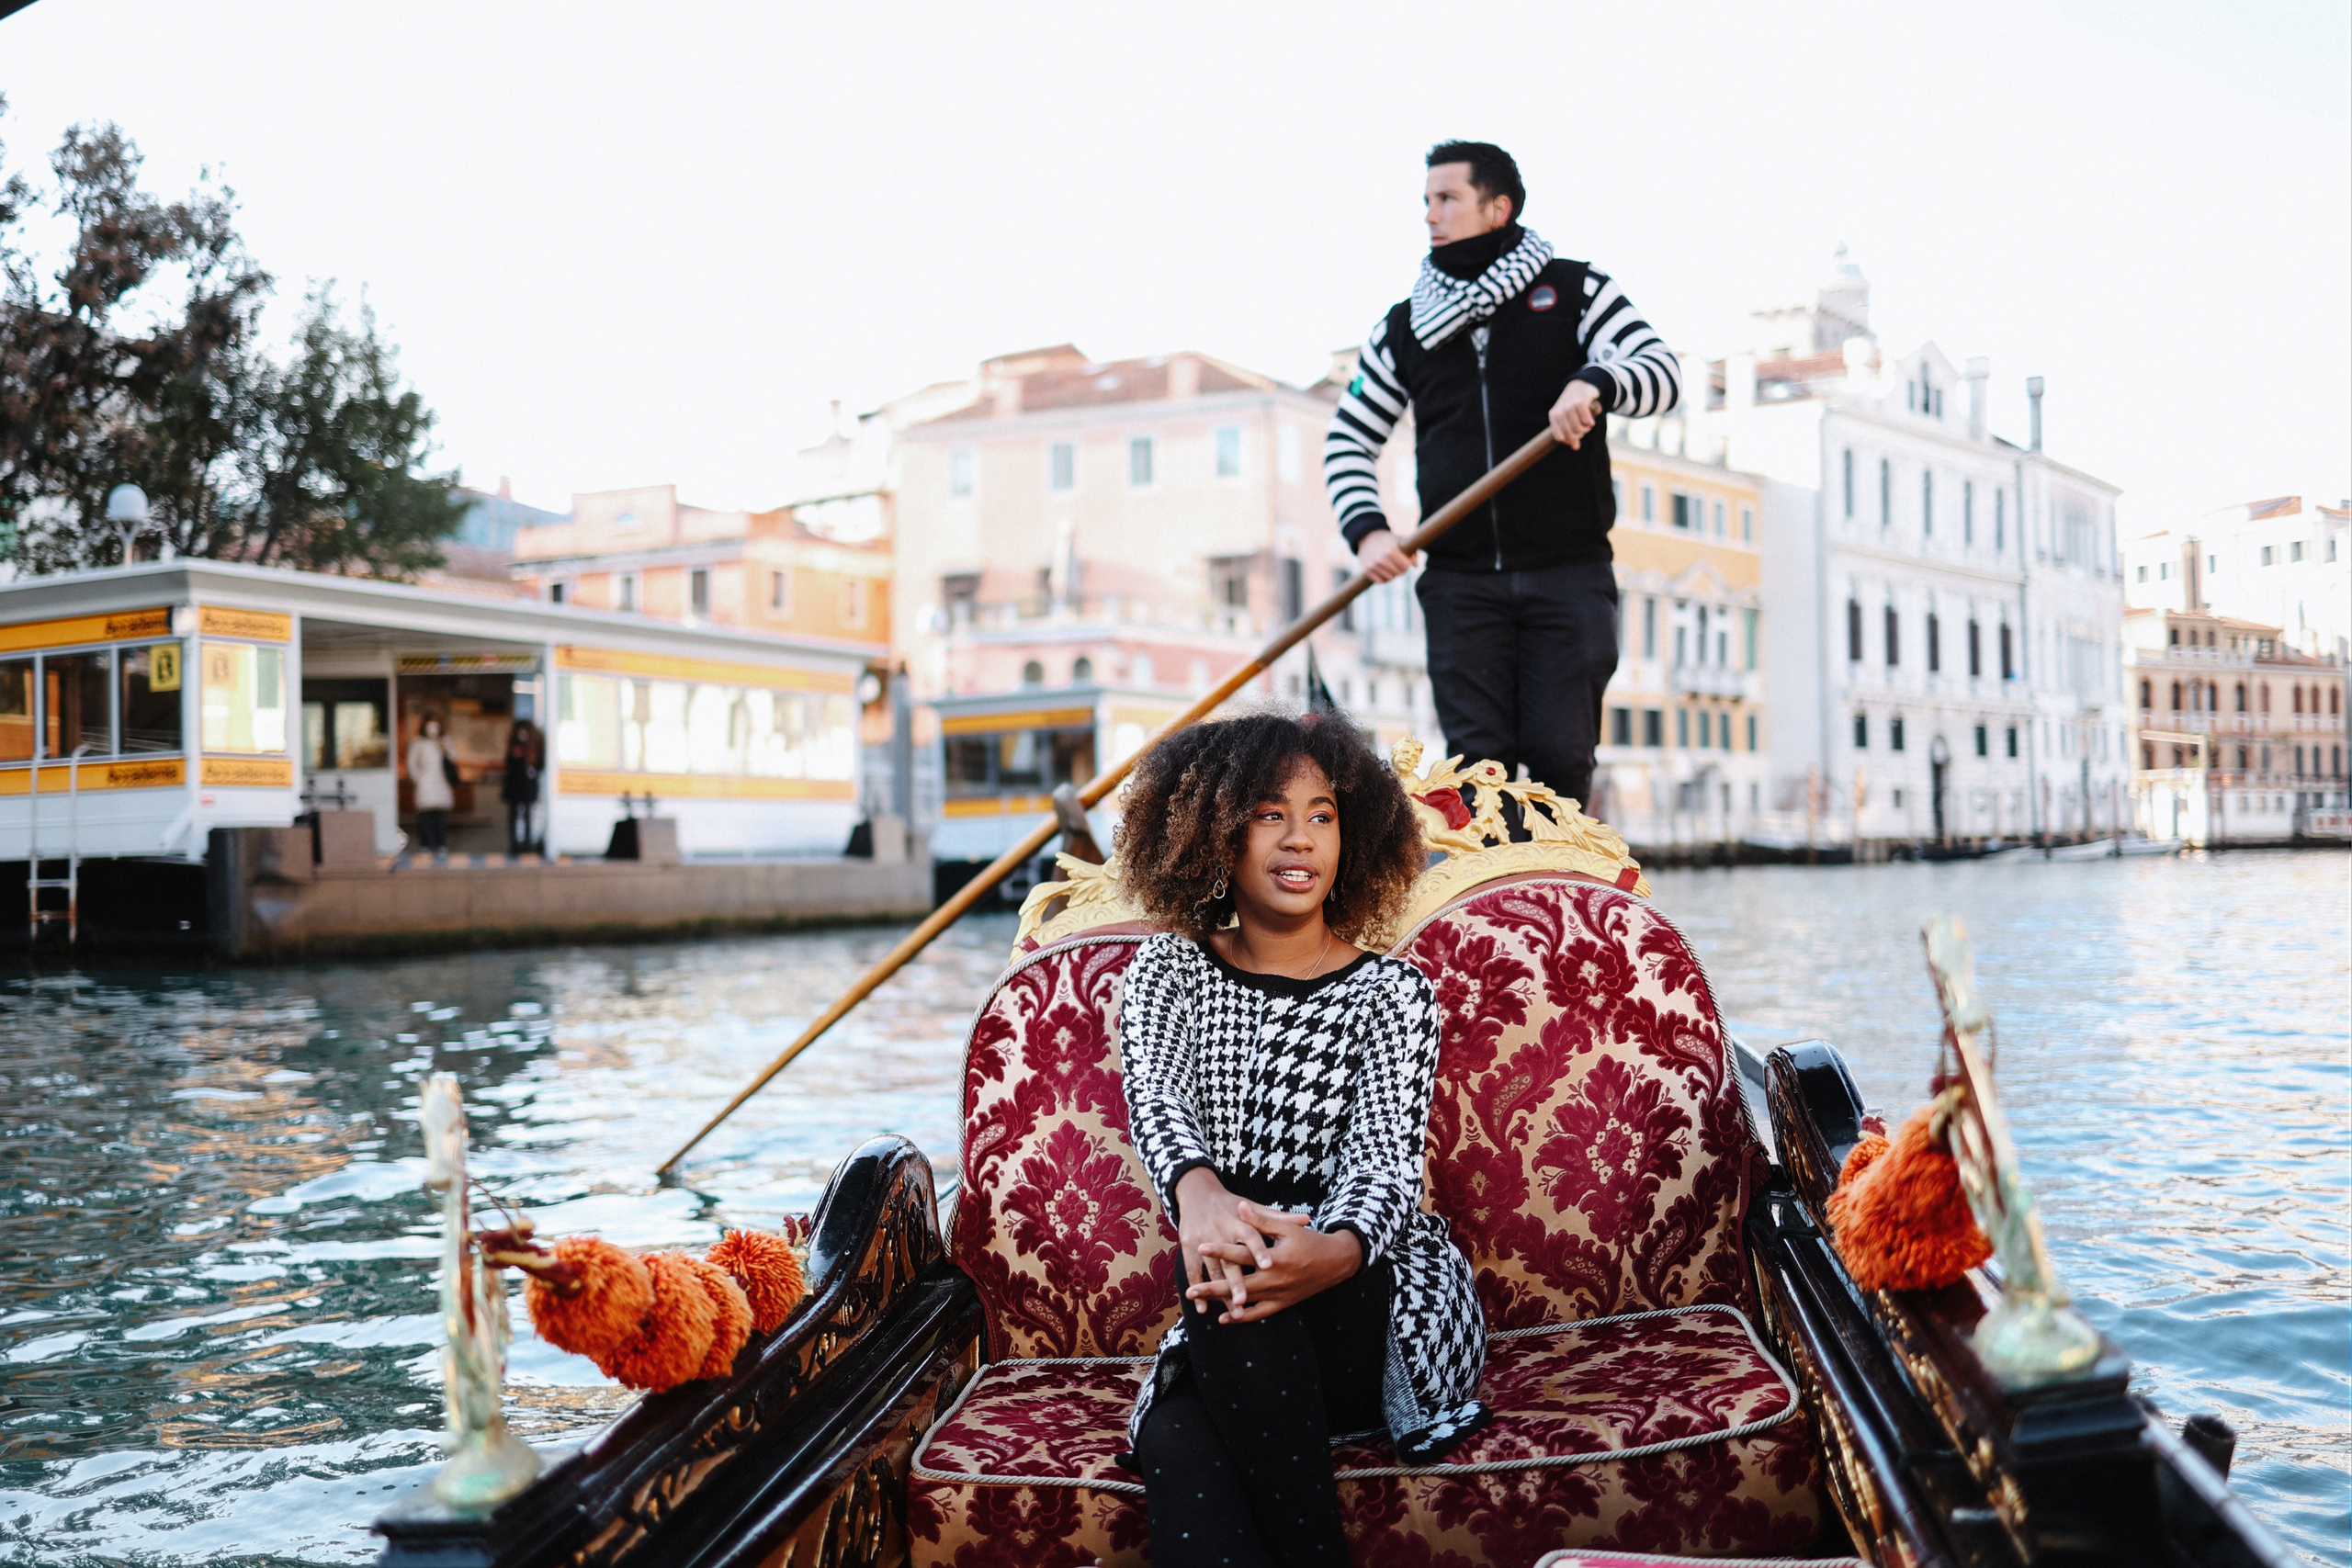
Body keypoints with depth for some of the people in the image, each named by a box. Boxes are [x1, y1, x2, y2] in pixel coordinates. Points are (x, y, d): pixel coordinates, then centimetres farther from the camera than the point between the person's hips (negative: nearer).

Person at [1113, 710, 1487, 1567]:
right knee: (1177, 1457, -34)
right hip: (1221, 1344, 1)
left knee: (1240, 1278, -35)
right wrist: (1198, 1191, -39)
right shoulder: (1166, 973, 10)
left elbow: (1387, 1153, -11)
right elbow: (1156, 1099, -12)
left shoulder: (1391, 991, 5)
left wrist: (1333, 1250, -39)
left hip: (1380, 1301, -1)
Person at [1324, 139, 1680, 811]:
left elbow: (1662, 371, -5)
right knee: (1476, 761, -4)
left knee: (1559, 756, -4)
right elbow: (1348, 439, 16)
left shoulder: (1574, 290, 6)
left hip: (1568, 573, -2)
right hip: (1460, 579, 2)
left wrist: (1594, 381, -26)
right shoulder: (1404, 327, 13)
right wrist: (1367, 528, -2)